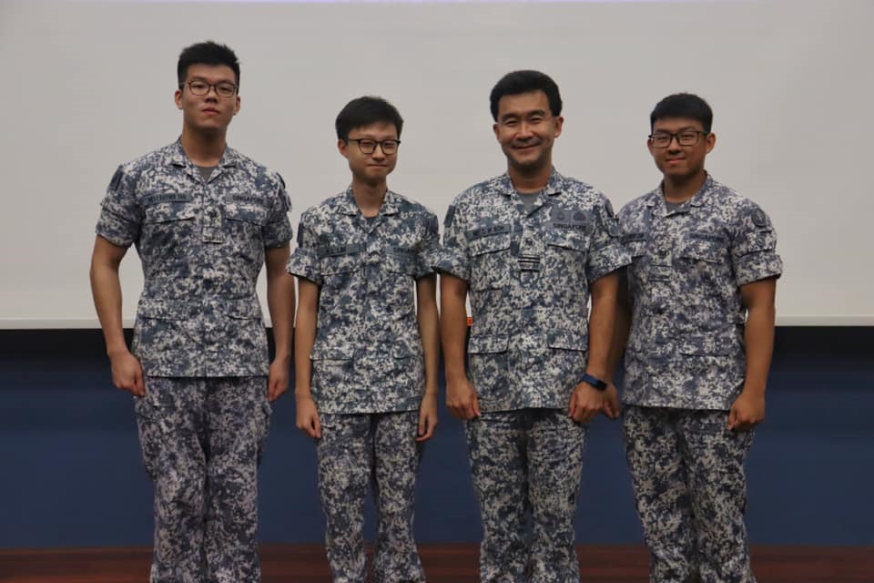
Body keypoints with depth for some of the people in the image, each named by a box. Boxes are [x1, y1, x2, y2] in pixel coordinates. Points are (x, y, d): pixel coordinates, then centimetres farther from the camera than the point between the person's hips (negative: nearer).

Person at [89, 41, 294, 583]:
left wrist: (283, 356, 4)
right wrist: (118, 350, -5)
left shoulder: (265, 184, 5)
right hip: (165, 366, -1)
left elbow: (281, 273, 11)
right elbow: (104, 264, 3)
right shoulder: (137, 177, -1)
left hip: (243, 367, 2)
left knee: (237, 496, 8)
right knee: (178, 496, 5)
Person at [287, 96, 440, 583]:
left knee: (398, 508, 7)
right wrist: (303, 393, -2)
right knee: (342, 506, 6)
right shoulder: (319, 222, 1)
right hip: (337, 390, 0)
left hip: (402, 389, 0)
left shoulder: (419, 221, 3)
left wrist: (431, 392, 0)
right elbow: (307, 311, 3)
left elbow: (427, 309, 5)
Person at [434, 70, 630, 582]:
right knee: (499, 518, 10)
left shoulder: (590, 206, 0)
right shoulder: (469, 208, 3)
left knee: (557, 518, 6)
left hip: (562, 391, -1)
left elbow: (605, 297, 0)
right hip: (489, 391, 1)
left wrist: (594, 379, -7)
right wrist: (456, 377, -3)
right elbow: (453, 297, 4)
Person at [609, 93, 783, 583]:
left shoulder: (741, 215, -5)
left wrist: (753, 391, -14)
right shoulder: (631, 219, 9)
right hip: (644, 399, 5)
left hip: (714, 398, -4)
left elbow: (759, 309, -7)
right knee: (661, 523, 11)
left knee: (719, 522, 3)